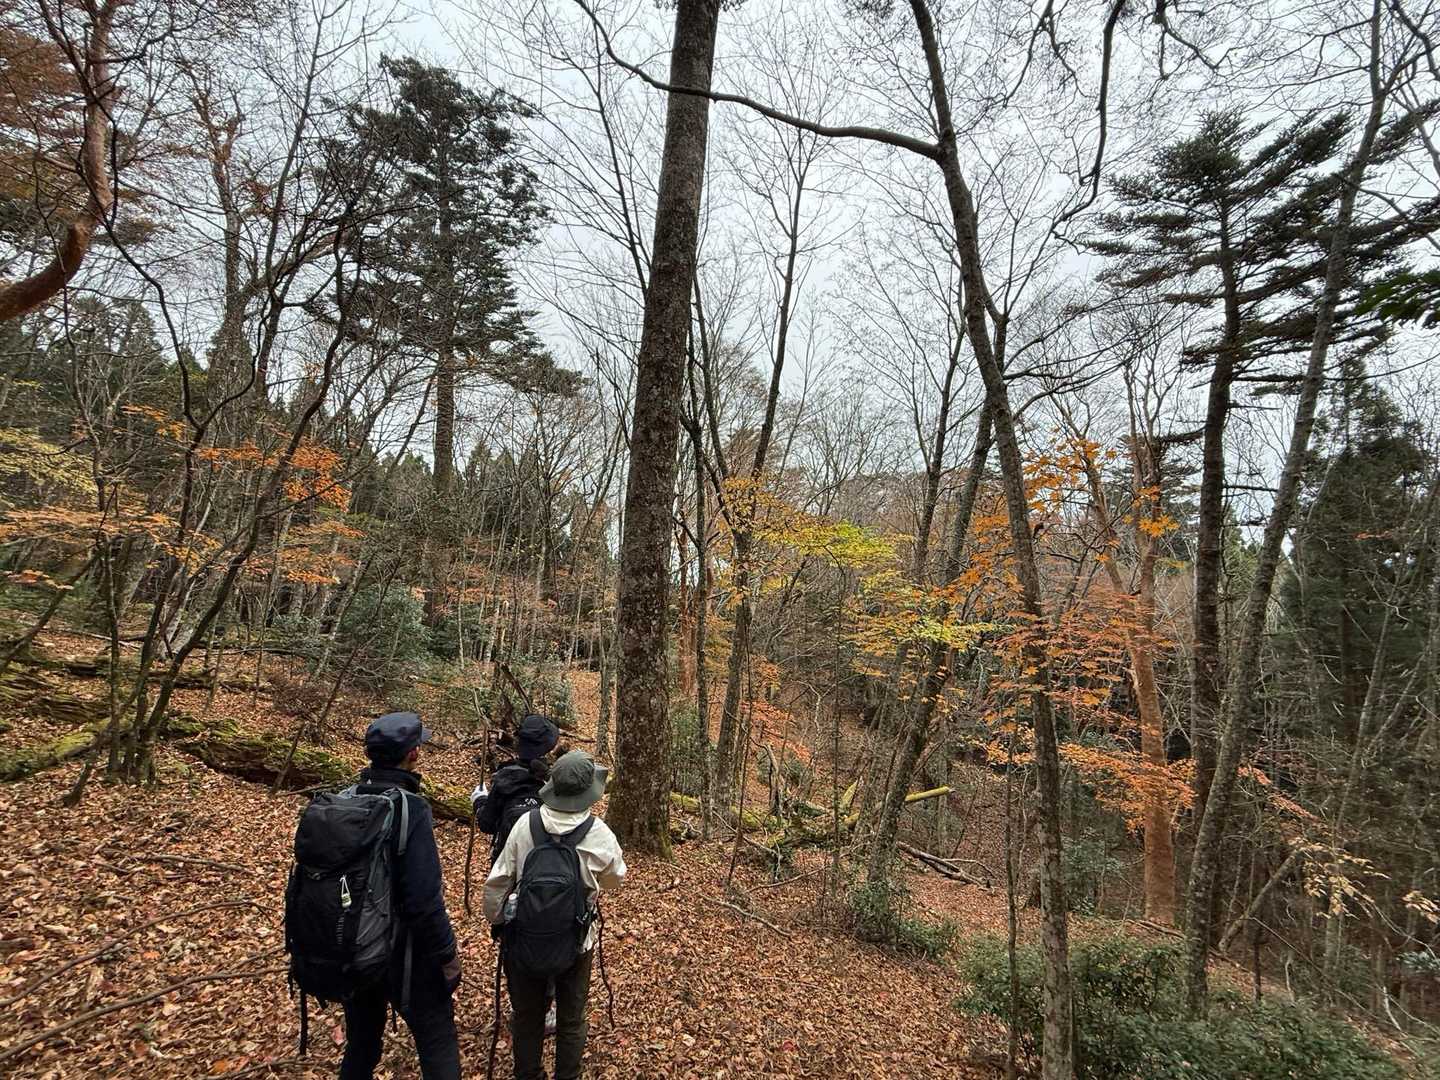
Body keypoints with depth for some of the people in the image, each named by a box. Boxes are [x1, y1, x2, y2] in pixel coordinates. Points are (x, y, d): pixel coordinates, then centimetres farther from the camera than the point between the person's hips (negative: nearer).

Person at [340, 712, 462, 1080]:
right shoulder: (410, 809, -24)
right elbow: (424, 899, -26)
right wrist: (447, 954, -13)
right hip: (403, 953, -6)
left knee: (360, 1043, 24)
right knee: (438, 1046, 10)